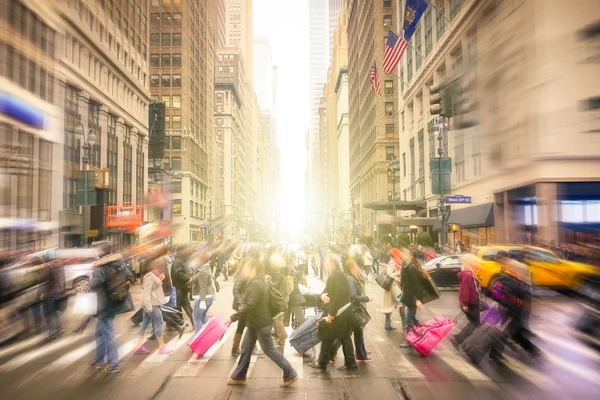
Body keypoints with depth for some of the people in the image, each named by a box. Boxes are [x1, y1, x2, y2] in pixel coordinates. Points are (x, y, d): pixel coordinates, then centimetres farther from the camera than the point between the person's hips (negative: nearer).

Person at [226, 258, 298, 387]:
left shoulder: (255, 283, -24)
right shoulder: (255, 282, 9)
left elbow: (250, 306, -28)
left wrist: (233, 318, -22)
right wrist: (242, 307, 2)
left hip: (261, 323, -10)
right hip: (255, 323, 10)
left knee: (269, 350, 1)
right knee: (245, 349, 16)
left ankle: (290, 375, 12)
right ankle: (239, 377, 30)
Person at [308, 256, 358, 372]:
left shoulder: (337, 275, -17)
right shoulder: (333, 275, 16)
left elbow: (338, 295, -24)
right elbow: (327, 290, 13)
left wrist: (331, 313, -23)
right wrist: (323, 295, -11)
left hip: (337, 313, -10)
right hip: (344, 311, 10)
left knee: (327, 338, 3)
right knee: (345, 337, 12)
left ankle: (322, 363, 15)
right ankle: (351, 364, 17)